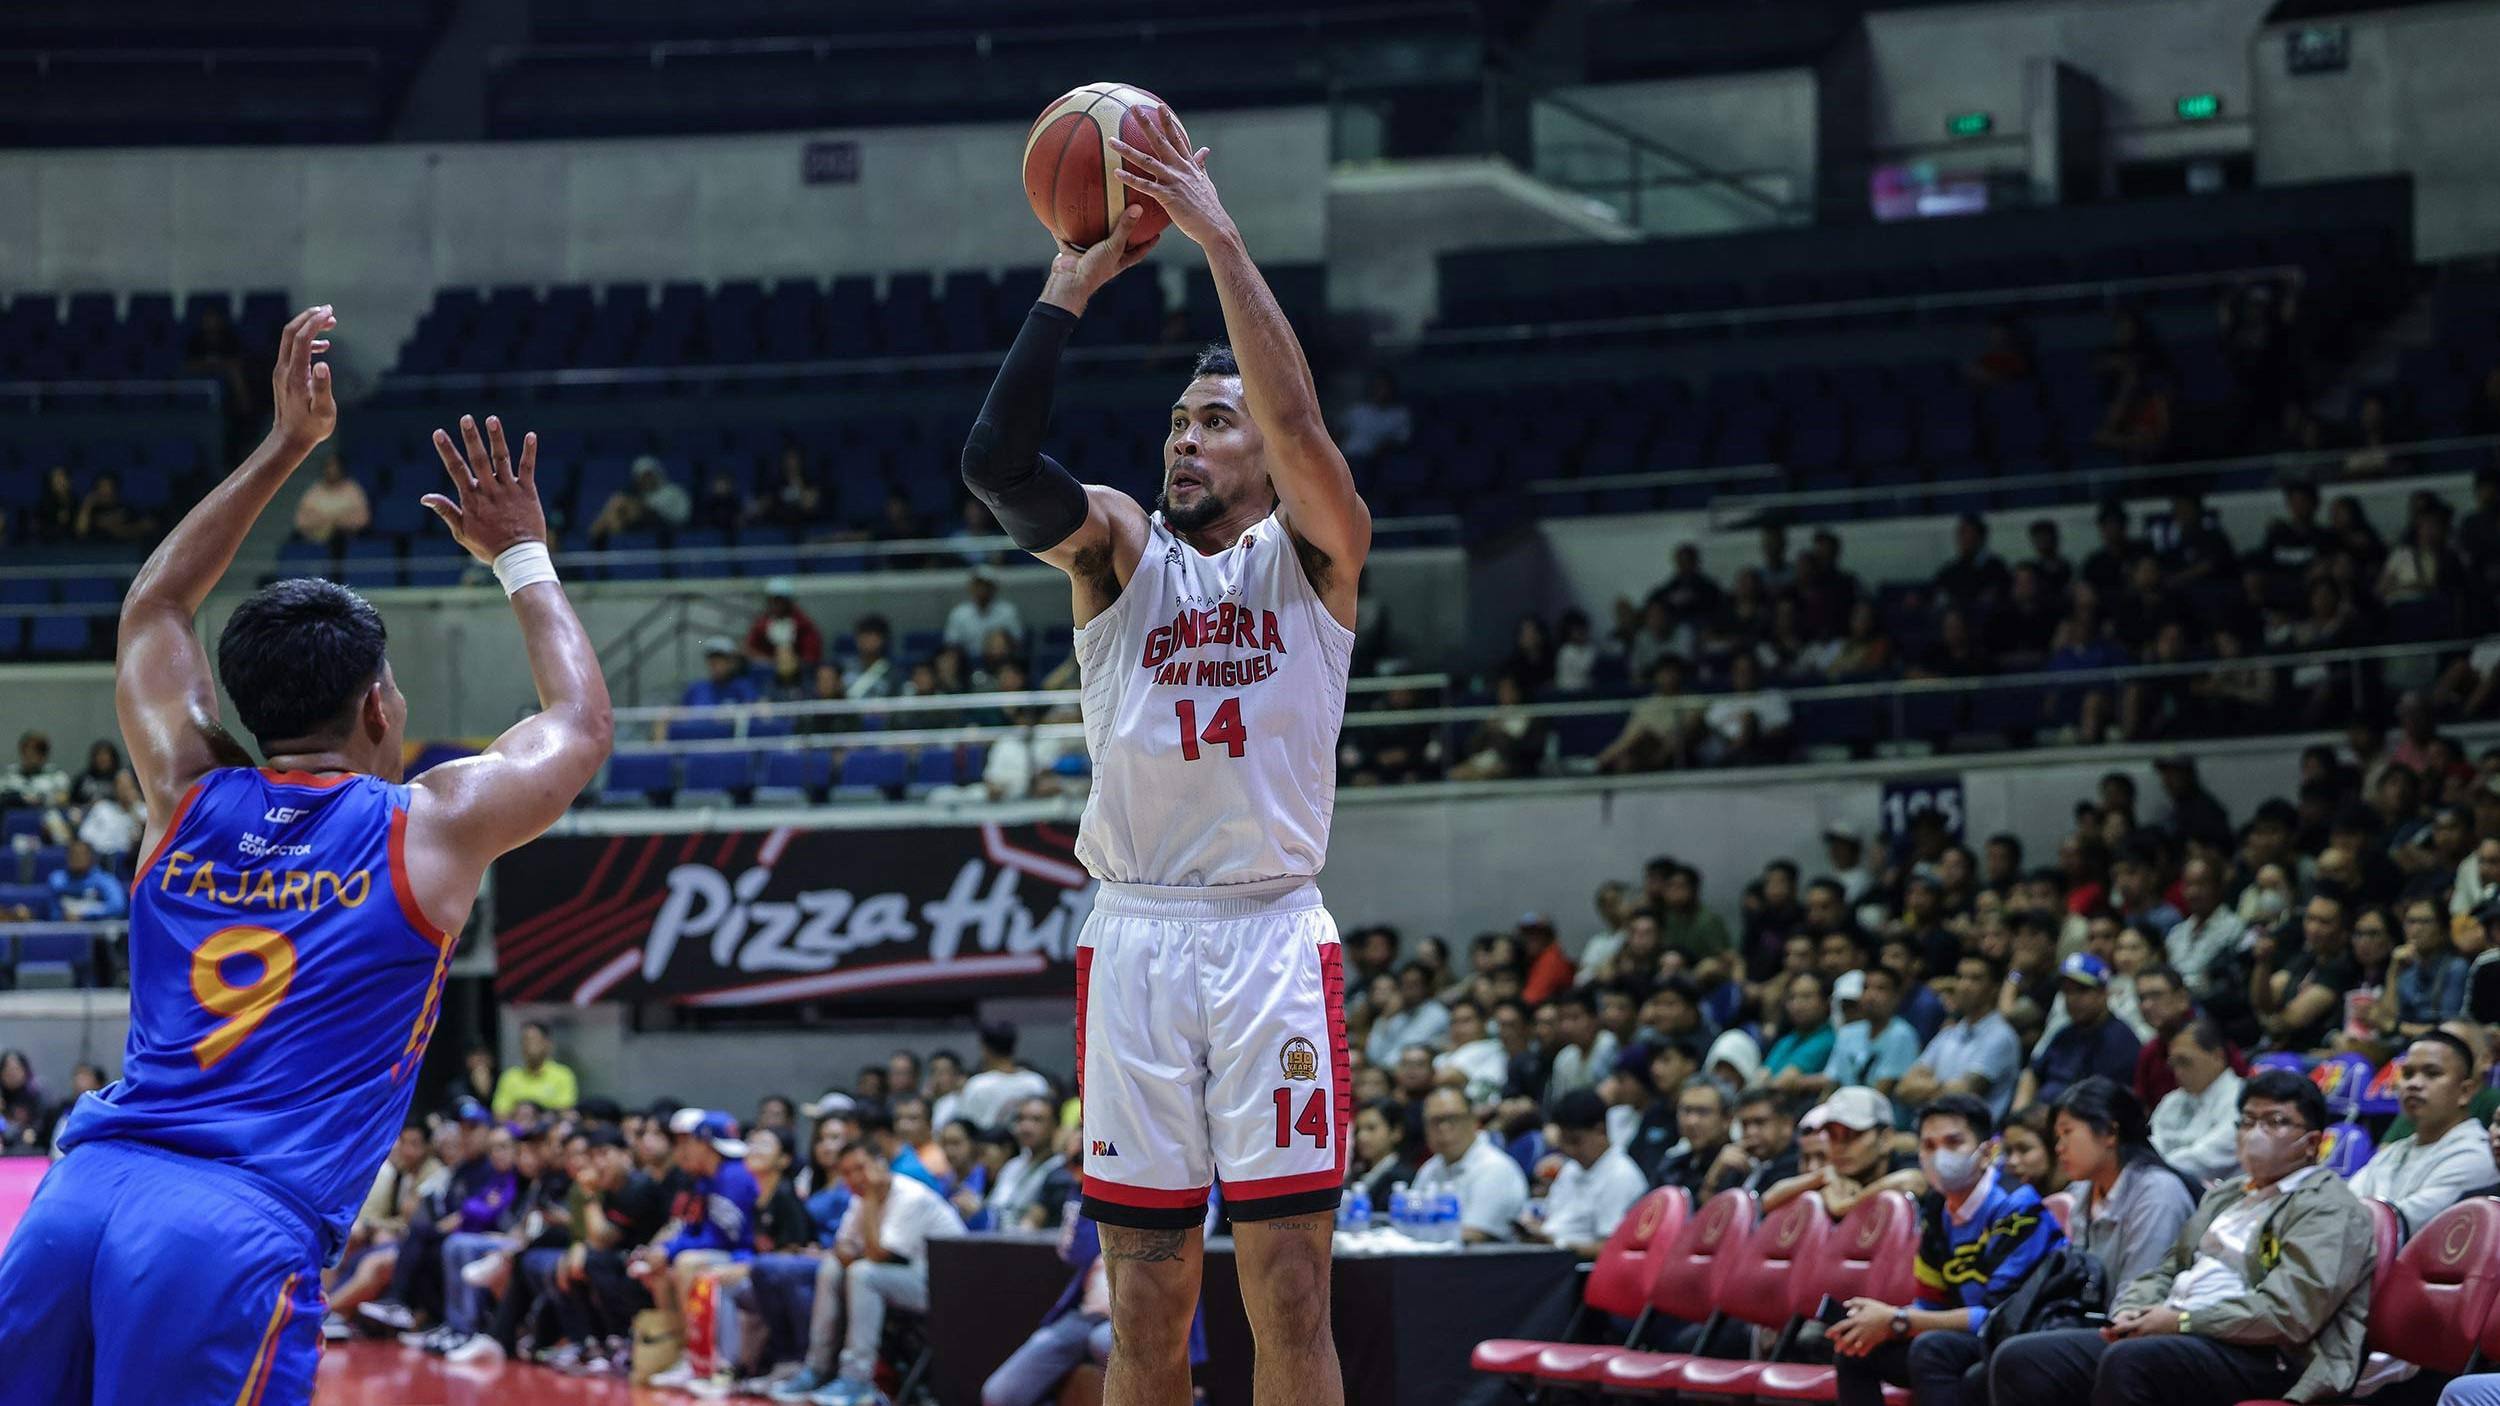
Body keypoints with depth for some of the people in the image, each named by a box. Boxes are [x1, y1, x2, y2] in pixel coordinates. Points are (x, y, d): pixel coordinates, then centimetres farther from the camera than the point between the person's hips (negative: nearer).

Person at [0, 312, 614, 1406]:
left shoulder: (189, 800, 17)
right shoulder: (430, 830, 7)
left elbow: (152, 606, 38)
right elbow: (581, 724, 29)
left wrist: (284, 447, 42)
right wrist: (522, 558, 41)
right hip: (243, 1229, -5)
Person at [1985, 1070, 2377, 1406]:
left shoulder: (2328, 1208, -2)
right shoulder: (2224, 1196, 28)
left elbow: (2289, 1312, -16)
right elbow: (2165, 1272, 27)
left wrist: (2181, 1320, -15)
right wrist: (2131, 1312, 3)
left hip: (2261, 1360, -9)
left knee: (2129, 1362, -37)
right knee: (2019, 1360, -9)